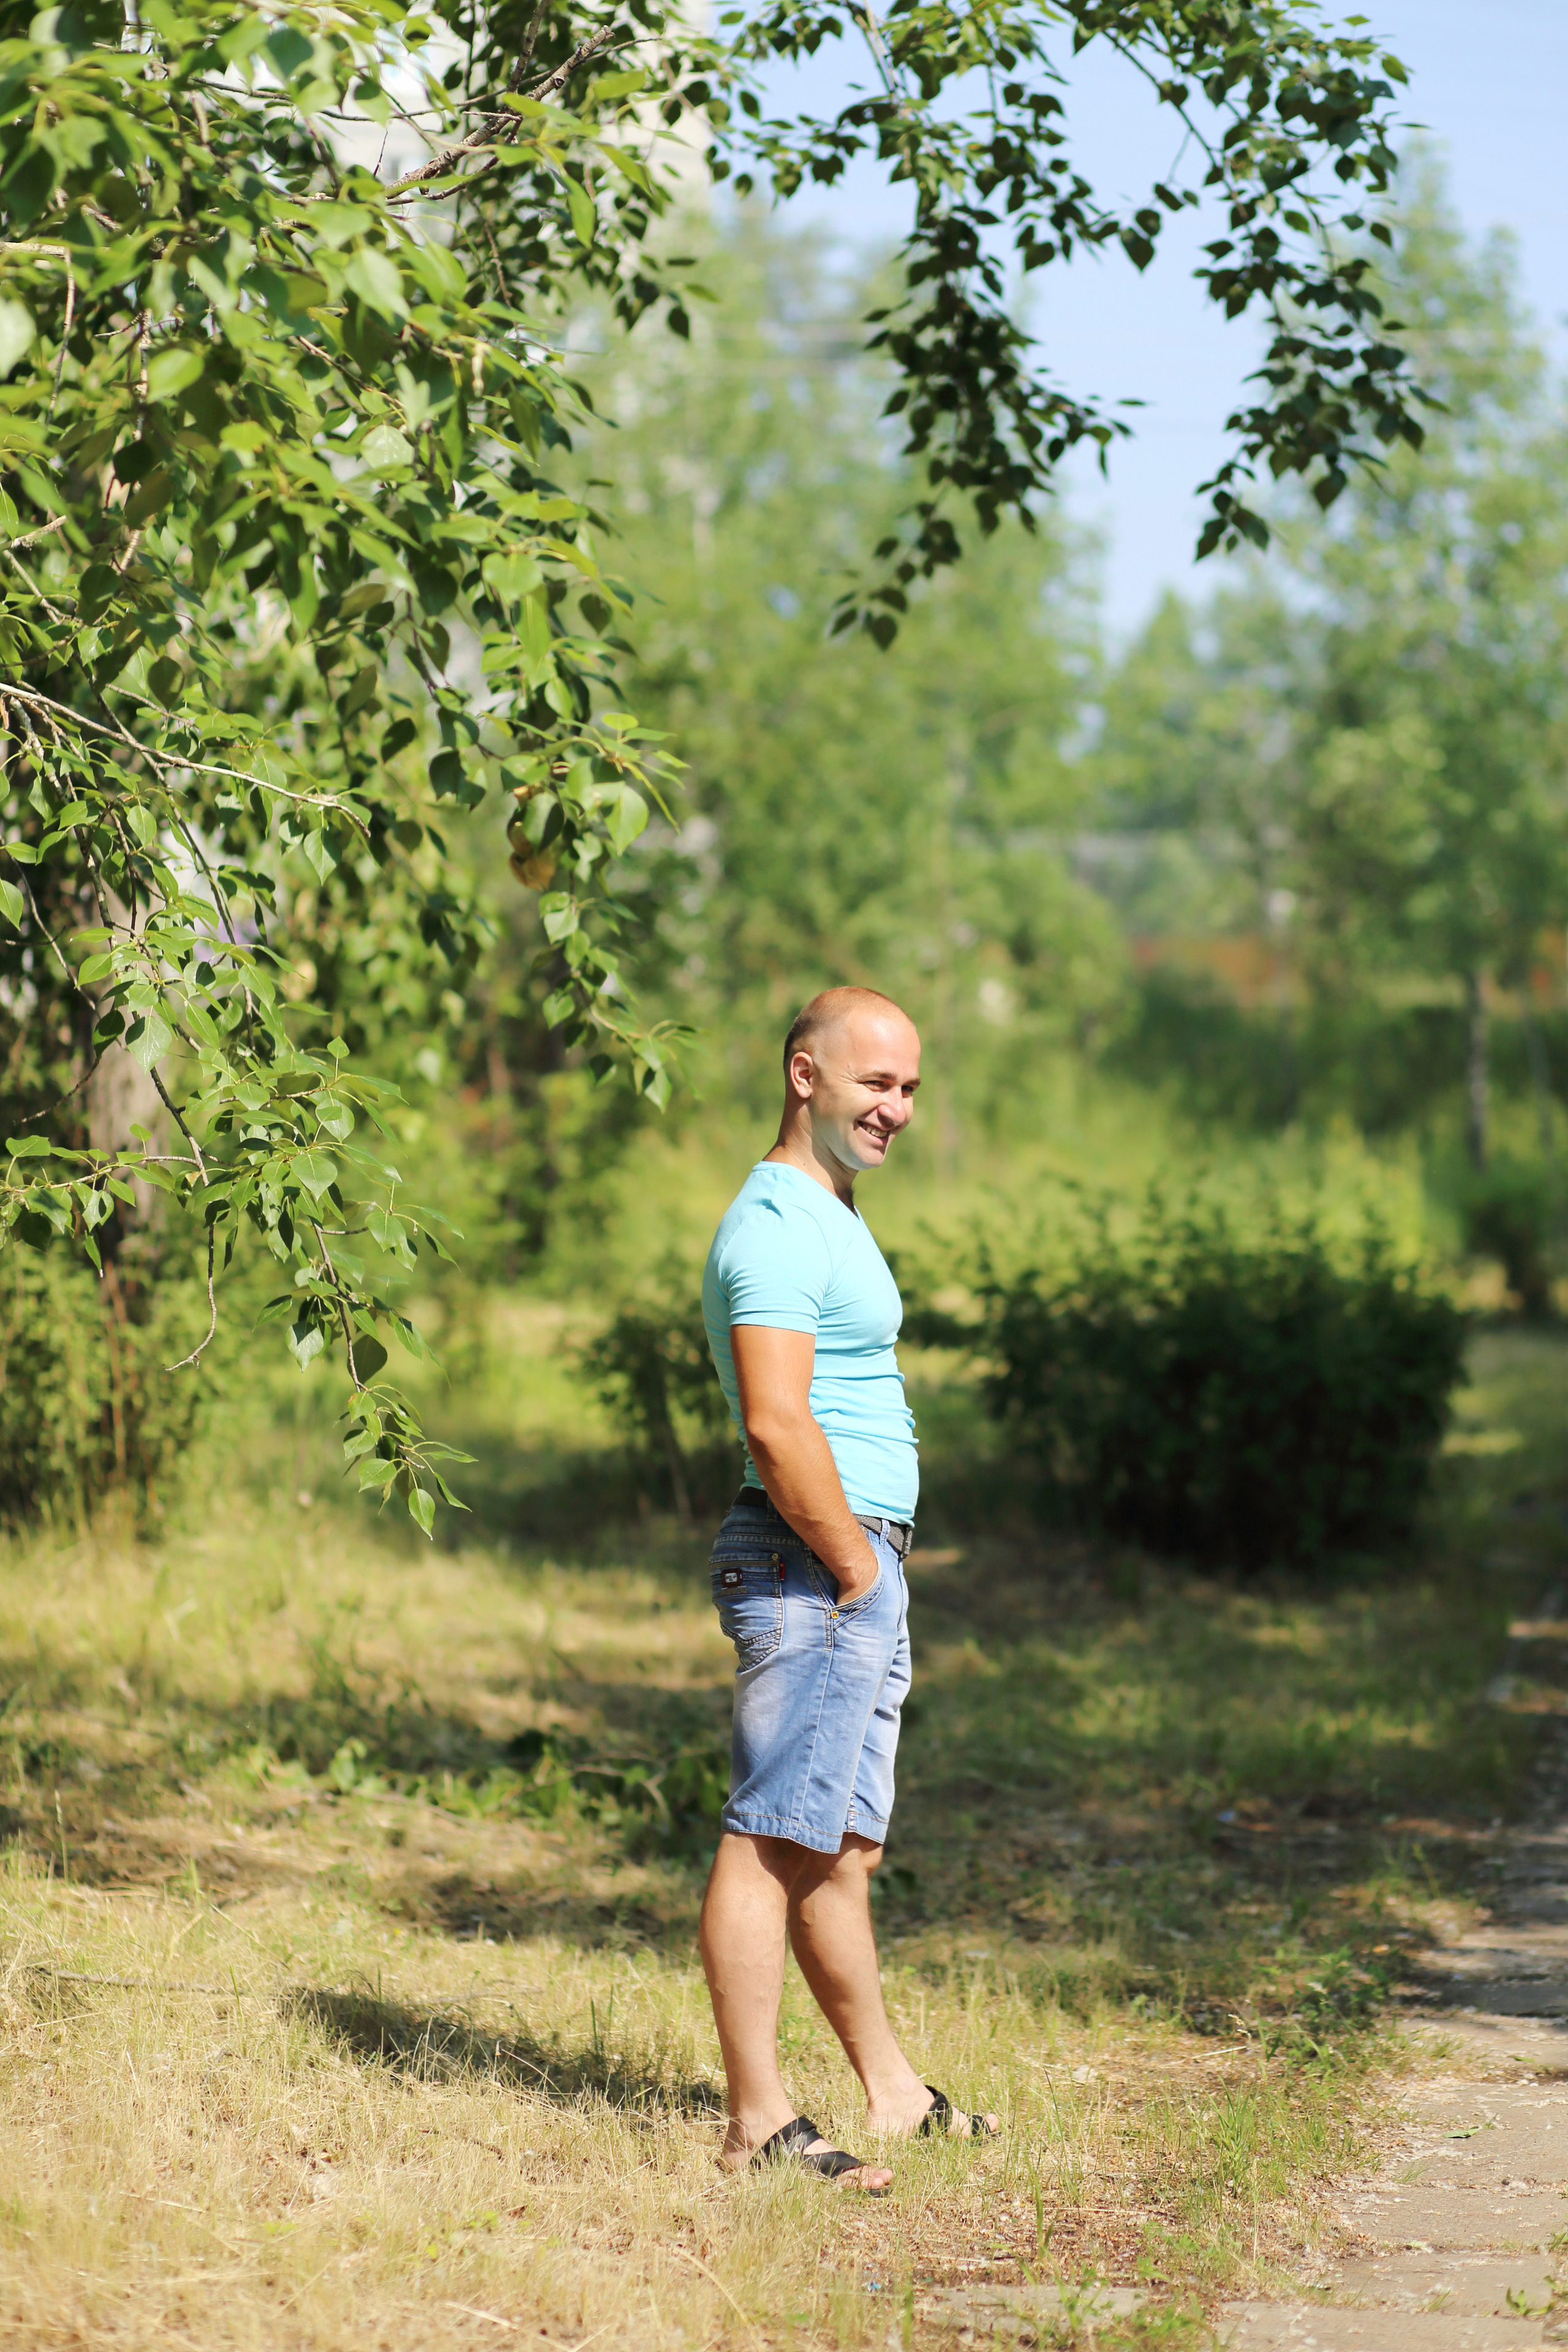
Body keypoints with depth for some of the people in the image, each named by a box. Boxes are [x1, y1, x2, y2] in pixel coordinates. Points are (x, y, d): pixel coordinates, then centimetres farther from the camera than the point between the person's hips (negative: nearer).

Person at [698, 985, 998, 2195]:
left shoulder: (830, 1215, 19)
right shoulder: (777, 1226, -14)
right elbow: (778, 1427, -23)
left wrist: (876, 1572, 18)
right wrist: (856, 1569, -15)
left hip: (859, 1566, 10)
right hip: (811, 1566, -10)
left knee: (841, 1849, 16)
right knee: (772, 1841, -8)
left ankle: (893, 2093, 24)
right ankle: (758, 2119, -7)